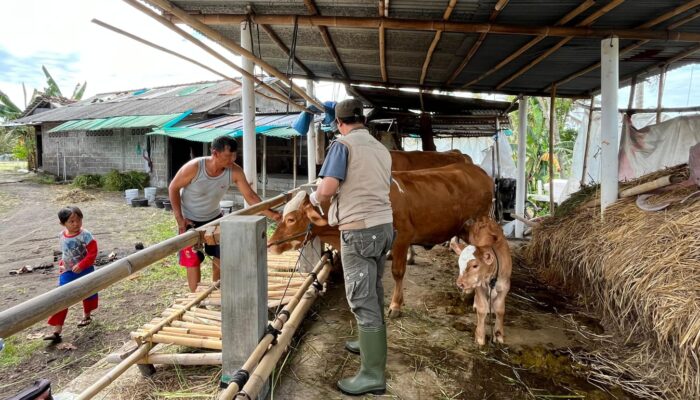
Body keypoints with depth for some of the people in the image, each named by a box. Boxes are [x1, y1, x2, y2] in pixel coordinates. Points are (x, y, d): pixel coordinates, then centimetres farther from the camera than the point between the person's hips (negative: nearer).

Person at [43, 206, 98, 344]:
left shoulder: (85, 235, -19)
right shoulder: (62, 236, 0)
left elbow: (92, 253, -21)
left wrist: (81, 265, -28)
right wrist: (62, 264, 7)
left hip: (85, 271, -3)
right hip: (67, 272, 4)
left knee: (87, 294, 16)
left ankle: (87, 315, 45)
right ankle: (57, 330, -3)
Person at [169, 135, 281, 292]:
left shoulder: (235, 171, -24)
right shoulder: (194, 167, -31)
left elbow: (250, 195, -20)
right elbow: (173, 188, -17)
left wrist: (271, 214, -31)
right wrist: (179, 218, -19)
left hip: (213, 217, 4)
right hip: (189, 219, -4)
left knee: (220, 256, 10)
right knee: (193, 260, -1)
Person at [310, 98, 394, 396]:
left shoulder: (343, 145, -8)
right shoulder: (382, 149, 13)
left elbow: (327, 190, -19)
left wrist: (314, 198, 3)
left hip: (359, 229, -8)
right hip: (384, 225, 8)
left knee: (362, 299, -3)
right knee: (374, 292, 22)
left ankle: (373, 374, 5)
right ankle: (370, 343, 40)